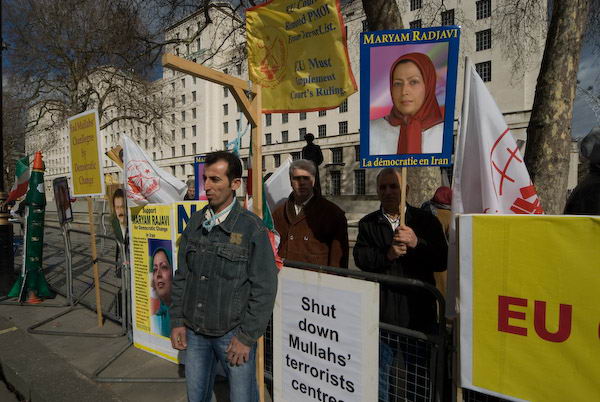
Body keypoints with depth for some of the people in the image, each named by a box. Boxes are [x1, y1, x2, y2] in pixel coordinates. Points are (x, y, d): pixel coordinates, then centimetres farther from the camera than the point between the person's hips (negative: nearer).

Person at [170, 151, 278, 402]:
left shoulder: (252, 228, -15)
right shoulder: (195, 223, 2)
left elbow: (265, 288, -14)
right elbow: (181, 277, 9)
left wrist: (247, 336, -12)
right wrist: (177, 322, 6)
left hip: (233, 333, -4)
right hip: (194, 332, 5)